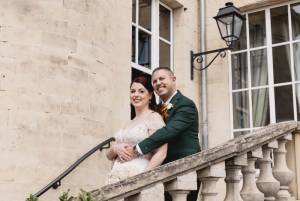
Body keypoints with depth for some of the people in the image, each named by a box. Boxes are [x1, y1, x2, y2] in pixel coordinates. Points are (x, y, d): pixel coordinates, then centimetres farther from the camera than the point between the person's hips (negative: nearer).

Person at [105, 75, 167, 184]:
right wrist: (115, 148, -2)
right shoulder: (129, 123, 21)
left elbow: (161, 153, -11)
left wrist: (141, 176, -19)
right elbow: (109, 155, 19)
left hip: (136, 176, -6)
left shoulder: (154, 117, 0)